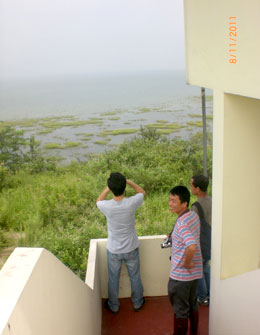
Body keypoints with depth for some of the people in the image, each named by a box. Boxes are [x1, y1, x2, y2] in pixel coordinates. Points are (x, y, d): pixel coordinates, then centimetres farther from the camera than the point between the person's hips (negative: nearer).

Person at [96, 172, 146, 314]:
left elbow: (98, 201, 2)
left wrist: (108, 188, -5)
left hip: (113, 250, 0)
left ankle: (113, 306, 40)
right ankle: (137, 303, 42)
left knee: (113, 279, 21)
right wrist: (128, 181, -4)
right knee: (135, 277, 22)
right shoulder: (131, 203, -25)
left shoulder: (107, 206, -25)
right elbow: (142, 192, -2)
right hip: (131, 249, 1)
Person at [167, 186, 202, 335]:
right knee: (193, 304, 25)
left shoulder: (182, 223, -28)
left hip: (181, 274, -9)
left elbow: (192, 246, -42)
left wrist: (186, 263, -26)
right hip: (195, 272, 9)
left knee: (180, 309, 11)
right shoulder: (194, 215, 0)